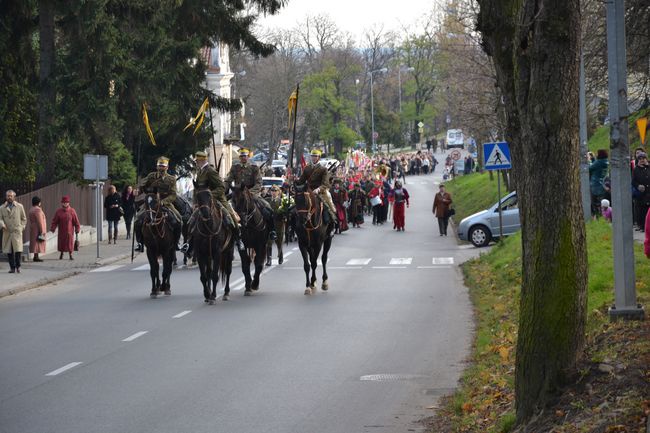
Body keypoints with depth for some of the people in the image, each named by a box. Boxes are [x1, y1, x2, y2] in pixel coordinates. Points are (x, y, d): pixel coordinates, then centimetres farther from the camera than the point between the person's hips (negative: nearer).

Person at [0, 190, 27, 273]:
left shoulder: (19, 206, 7)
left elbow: (24, 218, 16)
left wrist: (22, 227, 5)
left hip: (17, 232, -1)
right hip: (7, 232, 1)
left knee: (18, 250, -11)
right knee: (9, 251, 0)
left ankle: (18, 266, 4)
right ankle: (12, 267, 9)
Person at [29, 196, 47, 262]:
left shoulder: (31, 210, 13)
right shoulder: (38, 210, -17)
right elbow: (39, 221, -20)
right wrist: (42, 231, -19)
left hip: (33, 228, 10)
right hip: (38, 229, -10)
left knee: (35, 243, 11)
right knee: (38, 242, -9)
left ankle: (35, 257, 10)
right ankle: (36, 257, -12)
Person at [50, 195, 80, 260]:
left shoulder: (72, 211, -5)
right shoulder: (58, 211, -1)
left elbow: (76, 221, -3)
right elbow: (55, 221, 1)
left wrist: (77, 230, -4)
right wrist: (52, 228, -6)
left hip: (69, 231, -1)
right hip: (61, 231, 1)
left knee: (70, 243, 0)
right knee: (61, 243, 7)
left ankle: (70, 255, 13)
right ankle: (61, 254, 27)